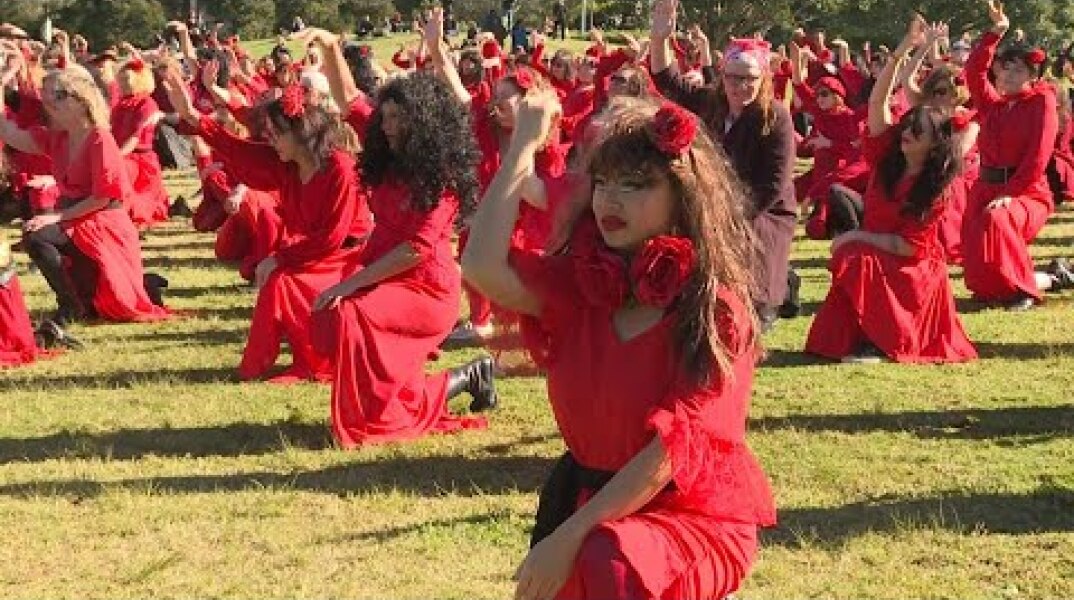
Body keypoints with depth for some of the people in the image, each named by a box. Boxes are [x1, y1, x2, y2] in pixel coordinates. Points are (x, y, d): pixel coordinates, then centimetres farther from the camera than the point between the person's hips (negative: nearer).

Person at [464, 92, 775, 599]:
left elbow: (676, 445, -21)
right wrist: (524, 143, -12)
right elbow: (483, 268, -18)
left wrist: (570, 535, -26)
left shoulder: (716, 310, -13)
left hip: (695, 514, -5)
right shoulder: (578, 283, 1)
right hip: (589, 500, 6)